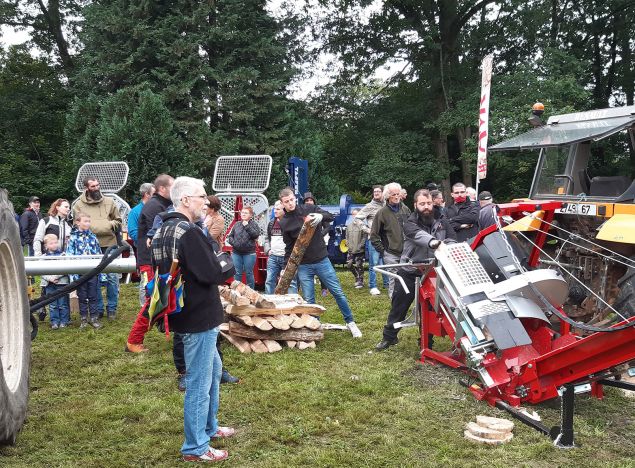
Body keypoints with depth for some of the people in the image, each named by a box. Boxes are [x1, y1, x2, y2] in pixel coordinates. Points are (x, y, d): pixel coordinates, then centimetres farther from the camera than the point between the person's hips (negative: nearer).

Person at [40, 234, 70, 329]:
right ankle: (54, 322, 12)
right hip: (49, 283, 2)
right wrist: (50, 278, -13)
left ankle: (64, 321, 11)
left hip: (61, 282, -2)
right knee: (52, 305, 6)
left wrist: (56, 276, -15)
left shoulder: (63, 255, 1)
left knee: (63, 304, 2)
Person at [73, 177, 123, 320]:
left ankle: (112, 308, 13)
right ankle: (98, 309, 18)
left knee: (112, 278, 2)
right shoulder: (79, 205, 4)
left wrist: (110, 225, -5)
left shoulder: (109, 201, 9)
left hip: (109, 245, 1)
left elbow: (118, 220, 15)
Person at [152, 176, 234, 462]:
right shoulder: (189, 233, -22)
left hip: (183, 313, 10)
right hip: (198, 317, -10)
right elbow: (213, 274, -25)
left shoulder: (162, 232, 9)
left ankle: (209, 427, 39)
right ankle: (195, 448, 14)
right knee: (199, 382, 2)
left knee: (213, 370, 25)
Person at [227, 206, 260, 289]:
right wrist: (233, 242, -6)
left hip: (249, 253, -3)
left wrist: (247, 226, -14)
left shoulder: (254, 224, 2)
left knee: (249, 273, 3)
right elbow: (230, 236, 12)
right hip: (236, 253, 3)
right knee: (237, 273, 7)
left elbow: (256, 235, -13)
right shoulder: (237, 224, 10)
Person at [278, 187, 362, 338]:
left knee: (338, 292, 3)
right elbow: (289, 247, 7)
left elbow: (330, 216, -6)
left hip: (322, 260, 0)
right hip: (303, 266, 0)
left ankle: (350, 322, 16)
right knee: (308, 300, 2)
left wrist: (321, 216, -28)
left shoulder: (309, 209, -2)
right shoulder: (284, 223, 0)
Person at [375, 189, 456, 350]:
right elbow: (418, 235, -33)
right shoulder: (410, 224, -12)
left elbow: (453, 239, -1)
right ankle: (389, 337, 27)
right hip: (409, 272, -2)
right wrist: (432, 242, -54)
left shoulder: (441, 220, 0)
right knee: (399, 306, 9)